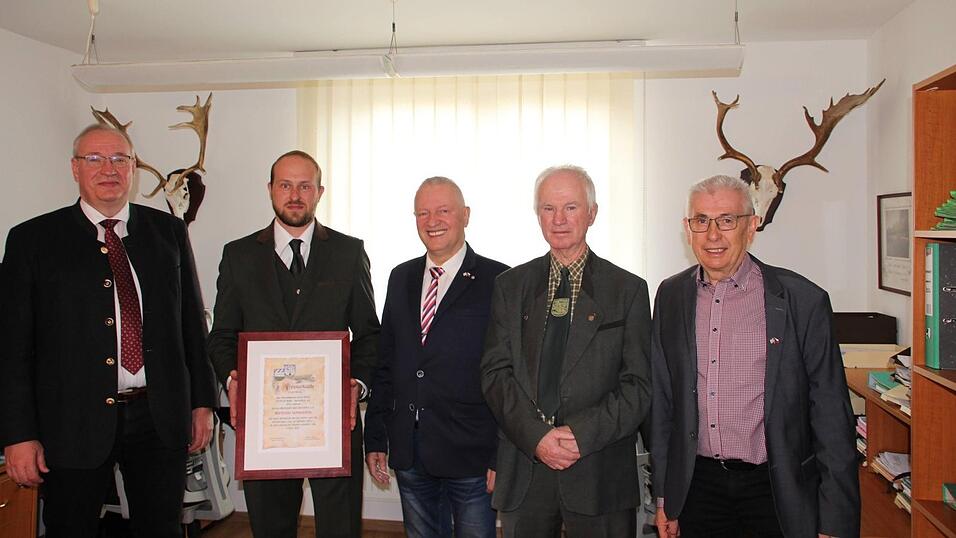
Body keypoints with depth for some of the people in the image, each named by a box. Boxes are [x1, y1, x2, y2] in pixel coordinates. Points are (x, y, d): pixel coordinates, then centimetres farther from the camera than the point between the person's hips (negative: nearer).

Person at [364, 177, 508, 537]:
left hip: (472, 454, -4)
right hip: (409, 454, 5)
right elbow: (384, 363, 11)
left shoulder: (498, 281, -8)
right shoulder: (401, 278, 9)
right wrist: (375, 439, 9)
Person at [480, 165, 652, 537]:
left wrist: (581, 434, -14)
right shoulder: (510, 286, 8)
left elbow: (639, 384, -2)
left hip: (599, 470, -1)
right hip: (523, 469, 2)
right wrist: (536, 436, -12)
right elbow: (495, 372, 1)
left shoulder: (628, 290, 2)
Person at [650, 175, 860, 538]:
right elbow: (662, 402, 7)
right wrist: (664, 496, 8)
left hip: (779, 491, -2)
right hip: (698, 486, 3)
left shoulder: (803, 300, -9)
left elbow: (832, 419, -7)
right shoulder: (672, 296, 2)